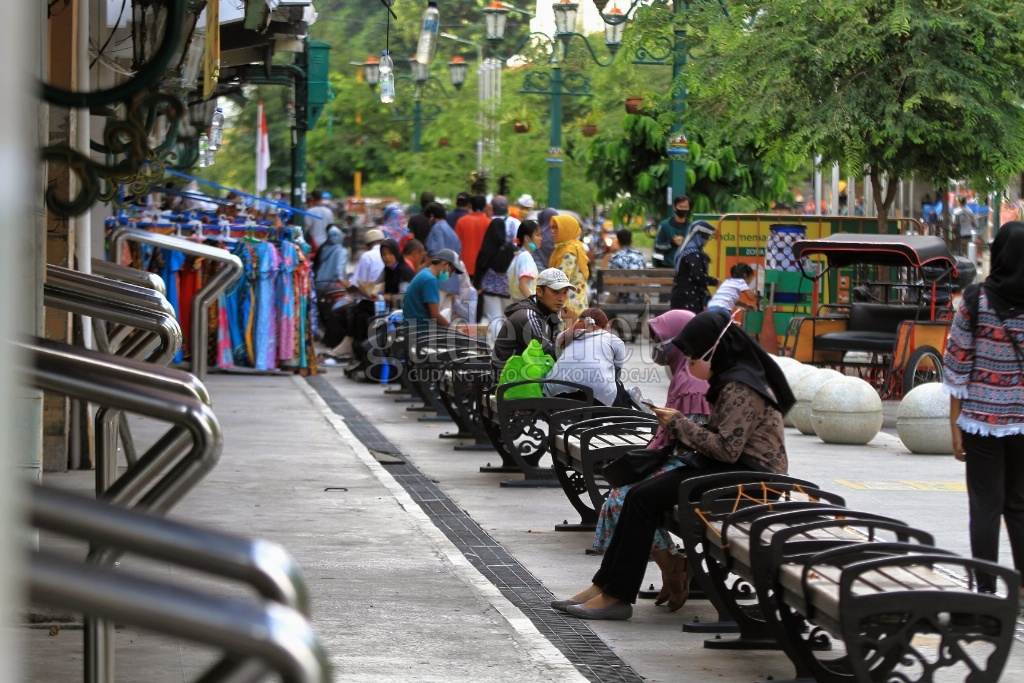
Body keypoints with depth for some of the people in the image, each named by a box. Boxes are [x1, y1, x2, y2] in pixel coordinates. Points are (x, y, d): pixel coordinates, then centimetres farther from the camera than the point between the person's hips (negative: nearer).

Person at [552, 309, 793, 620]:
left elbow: (727, 448, -22)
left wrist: (680, 424, -12)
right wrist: (679, 428, 3)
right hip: (732, 469, 10)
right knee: (639, 492, -3)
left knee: (643, 498, -16)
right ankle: (606, 587, -3)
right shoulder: (731, 379, 15)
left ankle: (616, 595, -10)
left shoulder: (739, 388, -17)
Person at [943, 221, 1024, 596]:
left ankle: (987, 591, 5)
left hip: (982, 420, -2)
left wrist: (955, 423, 1)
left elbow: (958, 366, -6)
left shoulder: (975, 302, -8)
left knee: (986, 506, 4)